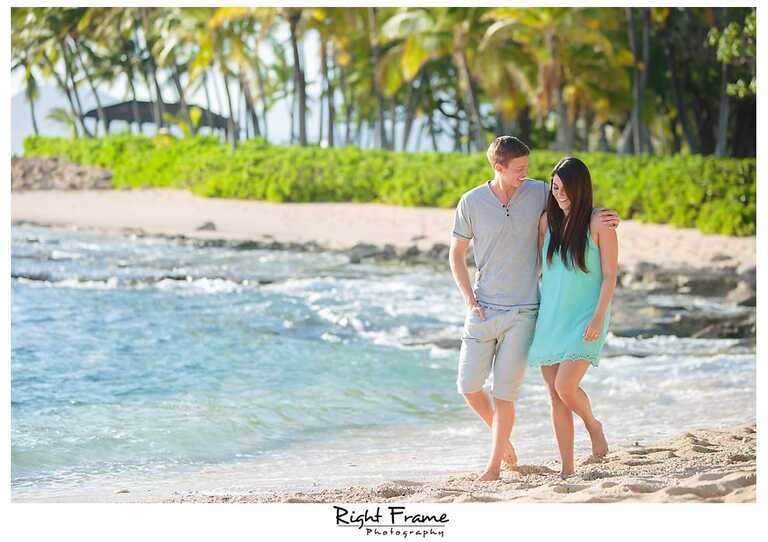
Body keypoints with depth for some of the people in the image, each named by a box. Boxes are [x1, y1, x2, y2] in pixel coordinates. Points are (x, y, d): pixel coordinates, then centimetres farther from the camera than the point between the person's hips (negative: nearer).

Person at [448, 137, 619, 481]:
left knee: (504, 393, -3)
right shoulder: (471, 202, -4)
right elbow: (456, 255, 6)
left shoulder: (538, 193, -3)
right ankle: (500, 435, 31)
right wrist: (469, 300, -4)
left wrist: (603, 218, -6)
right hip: (483, 309, 1)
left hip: (523, 311, -1)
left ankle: (494, 465, 10)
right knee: (469, 386, 2)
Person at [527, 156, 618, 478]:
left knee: (565, 388, -19)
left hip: (584, 320, -5)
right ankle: (566, 470, 9)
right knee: (555, 397, 2)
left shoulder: (599, 224, -7)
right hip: (549, 319, 5)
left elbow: (610, 276, -8)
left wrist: (598, 317, -18)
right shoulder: (547, 220, 7)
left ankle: (593, 425, 13)